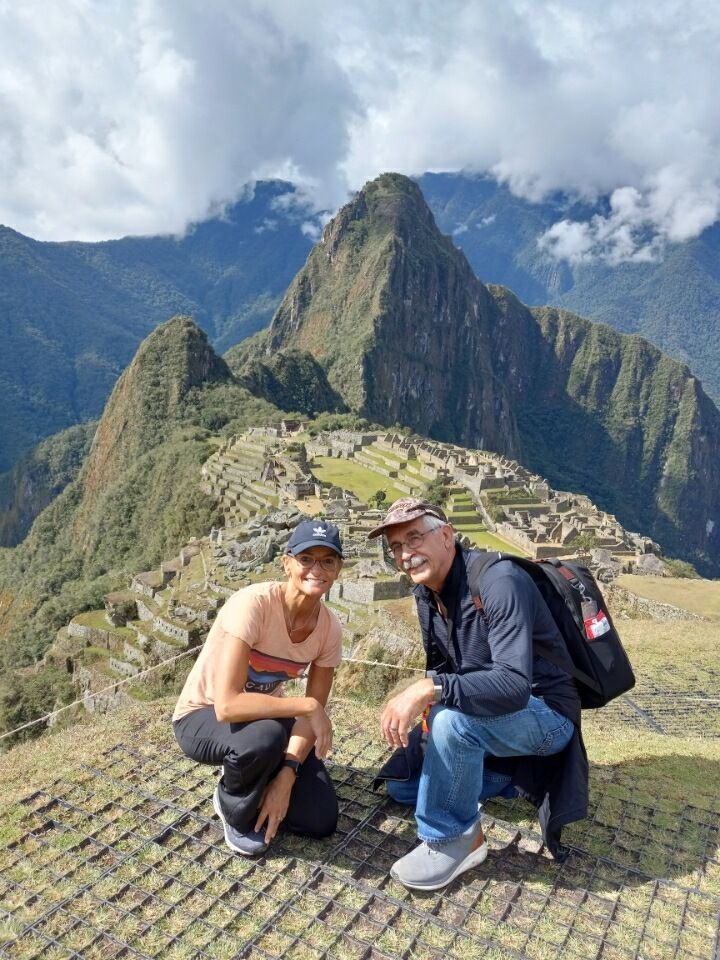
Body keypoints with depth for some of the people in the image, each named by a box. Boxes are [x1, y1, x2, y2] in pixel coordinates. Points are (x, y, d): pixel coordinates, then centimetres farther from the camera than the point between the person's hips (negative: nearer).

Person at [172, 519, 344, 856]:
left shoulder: (329, 628, -14)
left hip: (264, 714, 5)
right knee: (265, 736, -38)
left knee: (321, 821, -7)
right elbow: (227, 706, -38)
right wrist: (306, 706, -33)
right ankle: (235, 809, -4)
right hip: (202, 718, -5)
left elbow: (313, 711, -9)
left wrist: (286, 776, -22)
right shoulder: (254, 603, -33)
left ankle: (252, 779, 20)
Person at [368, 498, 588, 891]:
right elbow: (440, 667, 12)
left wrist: (430, 689, -44)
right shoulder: (426, 593, -1)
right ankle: (523, 777, 15)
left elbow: (514, 685, -38)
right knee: (401, 784, 12)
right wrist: (416, 701, -7)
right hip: (487, 719, 9)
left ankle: (455, 839, -12)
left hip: (545, 715, -9)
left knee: (454, 718, -37)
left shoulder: (498, 580, -28)